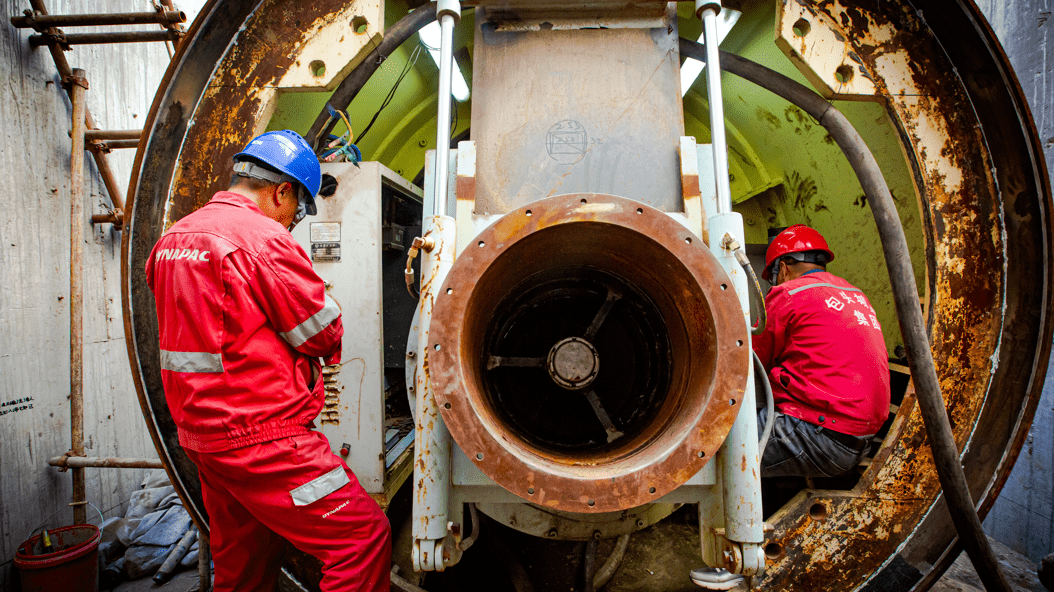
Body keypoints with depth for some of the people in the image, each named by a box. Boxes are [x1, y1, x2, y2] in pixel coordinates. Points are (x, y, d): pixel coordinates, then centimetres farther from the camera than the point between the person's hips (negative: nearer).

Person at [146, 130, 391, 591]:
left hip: (200, 430, 10)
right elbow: (323, 334, -12)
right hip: (260, 433, -10)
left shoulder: (172, 238, 12)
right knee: (363, 536, -5)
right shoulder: (263, 239, -17)